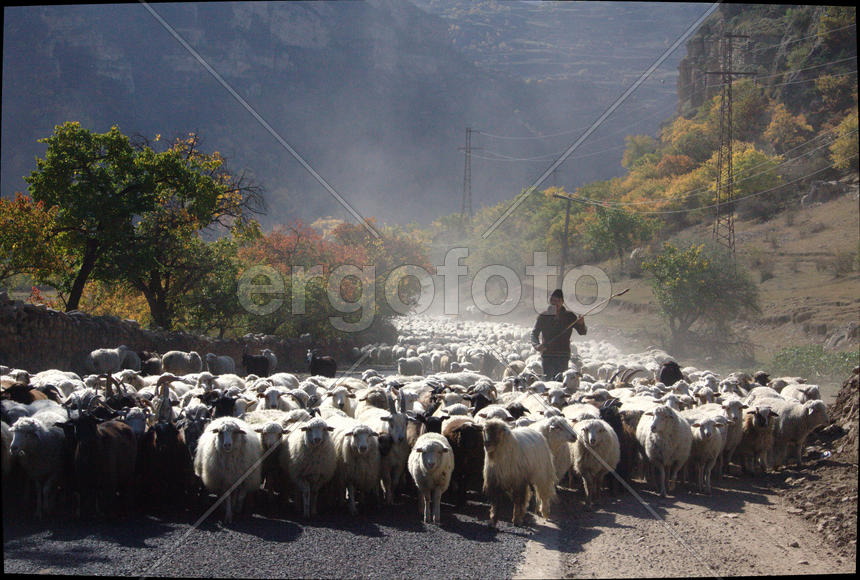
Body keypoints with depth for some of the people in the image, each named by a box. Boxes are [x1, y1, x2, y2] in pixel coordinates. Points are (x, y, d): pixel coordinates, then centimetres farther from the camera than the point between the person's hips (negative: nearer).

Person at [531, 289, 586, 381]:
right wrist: (537, 345, -14)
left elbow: (582, 332, 4)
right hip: (547, 355, 0)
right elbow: (534, 334, 7)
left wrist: (581, 324, -19)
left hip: (563, 356, 0)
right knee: (547, 380, -6)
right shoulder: (543, 316, 6)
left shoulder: (570, 316, 6)